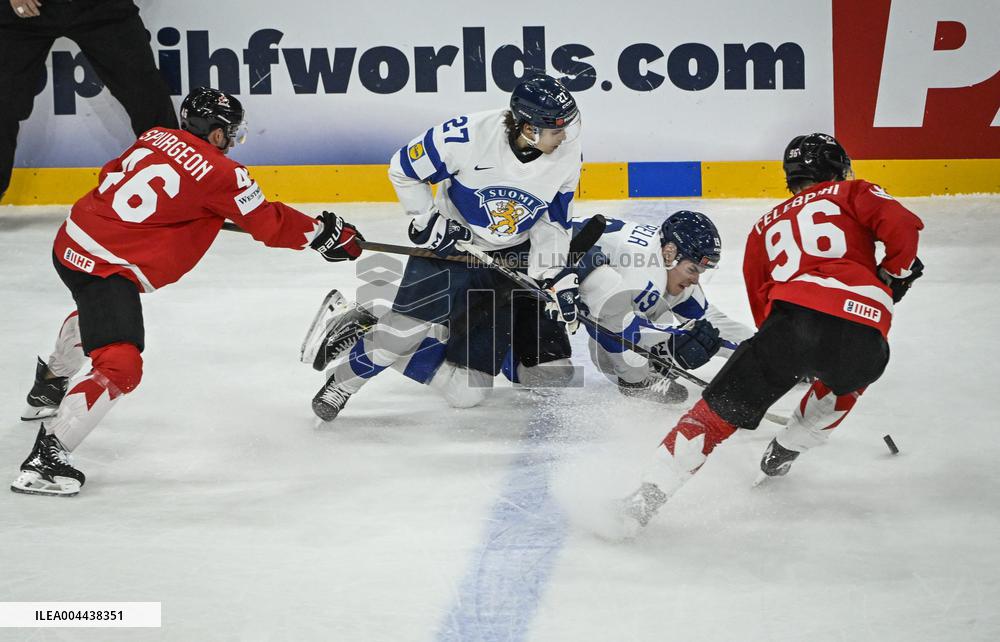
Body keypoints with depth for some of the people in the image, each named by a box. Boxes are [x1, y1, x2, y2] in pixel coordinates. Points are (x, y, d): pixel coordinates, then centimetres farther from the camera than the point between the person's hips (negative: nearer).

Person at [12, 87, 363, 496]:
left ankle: (49, 386, 62)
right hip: (108, 268, -9)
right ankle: (46, 457, -22)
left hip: (71, 241, 9)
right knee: (119, 368, -16)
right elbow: (269, 224, -5)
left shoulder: (155, 138, 8)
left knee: (97, 310, 40)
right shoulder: (220, 173, -11)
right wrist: (326, 234, 8)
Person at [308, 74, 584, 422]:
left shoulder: (567, 153, -14)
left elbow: (551, 221, -1)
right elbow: (403, 169, -12)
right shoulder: (467, 136, -26)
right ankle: (342, 381, 5)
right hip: (449, 243, -4)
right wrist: (428, 223, -16)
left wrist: (556, 275, -11)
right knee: (409, 330, -20)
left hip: (514, 255, 4)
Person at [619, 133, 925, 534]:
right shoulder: (852, 194, 25)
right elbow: (903, 226, 6)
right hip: (864, 332, -1)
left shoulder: (765, 226, 33)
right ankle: (785, 451, 35)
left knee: (719, 410, 2)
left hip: (794, 315, 1)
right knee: (849, 375, 35)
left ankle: (649, 494, -11)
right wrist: (894, 277, 22)